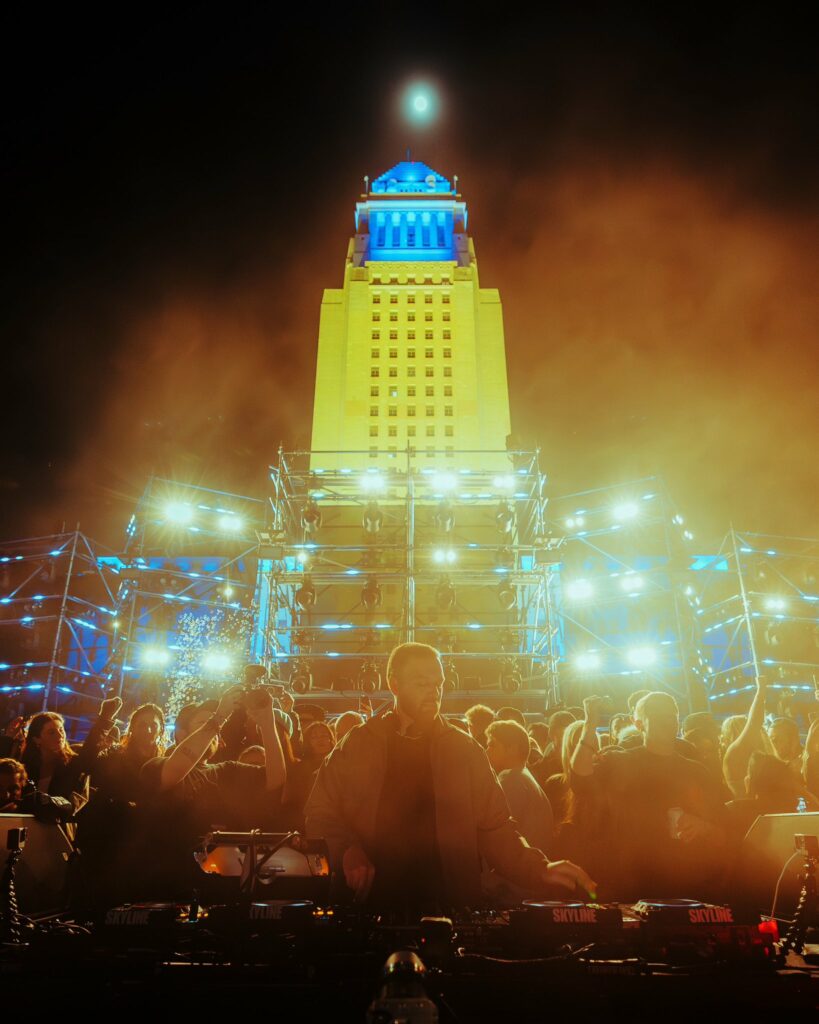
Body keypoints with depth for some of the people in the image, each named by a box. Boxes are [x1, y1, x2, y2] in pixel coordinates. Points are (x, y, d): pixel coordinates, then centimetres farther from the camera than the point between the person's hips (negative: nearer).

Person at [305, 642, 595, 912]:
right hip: (372, 906, 0)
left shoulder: (466, 751, 5)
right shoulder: (356, 746, 3)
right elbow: (320, 813, 6)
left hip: (451, 907, 1)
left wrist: (538, 870, -8)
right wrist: (346, 852, -11)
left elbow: (494, 828, 5)